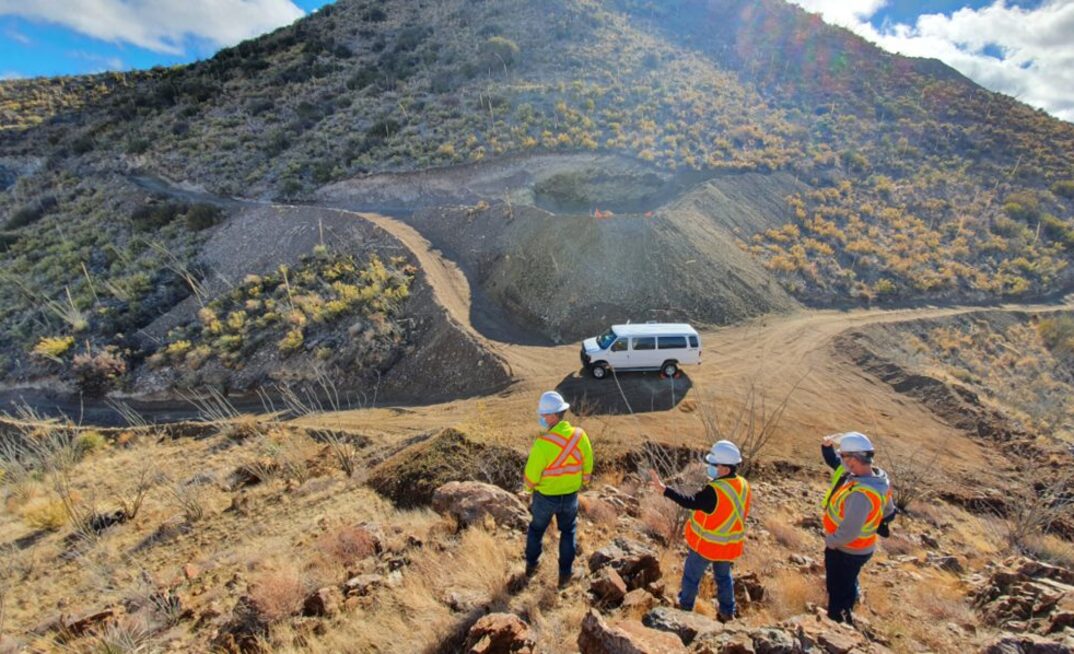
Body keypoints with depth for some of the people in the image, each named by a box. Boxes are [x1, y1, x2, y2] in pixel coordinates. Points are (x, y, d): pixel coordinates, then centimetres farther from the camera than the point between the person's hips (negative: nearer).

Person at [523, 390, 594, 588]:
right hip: (570, 496, 3)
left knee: (536, 529, 25)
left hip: (545, 497, -3)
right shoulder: (580, 435, -17)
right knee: (568, 532, 25)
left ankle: (531, 565, 43)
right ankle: (565, 574, 32)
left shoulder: (543, 443, -32)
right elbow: (587, 467, -3)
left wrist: (530, 488, 3)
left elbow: (531, 476, -20)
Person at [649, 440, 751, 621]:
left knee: (691, 575, 16)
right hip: (730, 545, 6)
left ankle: (685, 607, 33)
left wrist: (664, 489, -35)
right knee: (724, 576, 26)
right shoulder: (744, 486, -9)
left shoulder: (714, 491, -32)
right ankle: (727, 612, 36)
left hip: (707, 545, -6)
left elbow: (690, 502, -32)